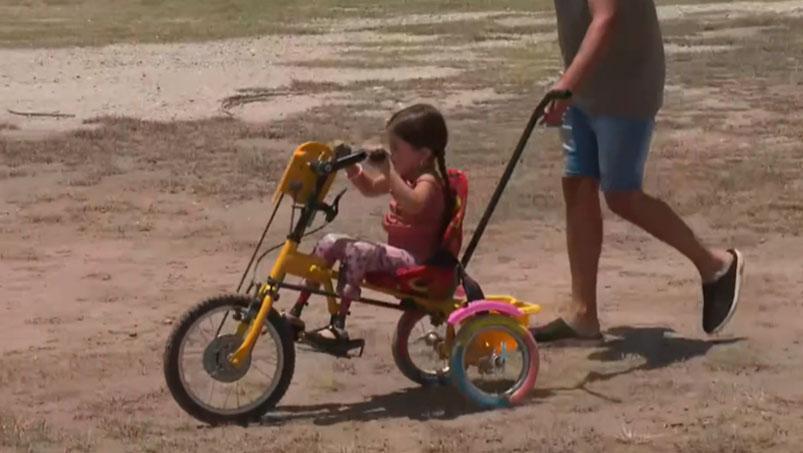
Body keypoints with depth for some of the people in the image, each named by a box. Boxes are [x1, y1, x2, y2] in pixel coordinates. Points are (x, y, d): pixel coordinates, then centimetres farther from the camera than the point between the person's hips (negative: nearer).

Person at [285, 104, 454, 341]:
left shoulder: (428, 181, -17)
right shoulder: (404, 175, 11)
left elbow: (413, 204, -40)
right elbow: (370, 188, 24)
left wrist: (388, 169, -44)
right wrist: (352, 167, 5)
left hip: (416, 260, -10)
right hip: (397, 252, 10)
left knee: (357, 251, -31)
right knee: (330, 242, 2)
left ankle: (338, 326, -30)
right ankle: (297, 310, 4)